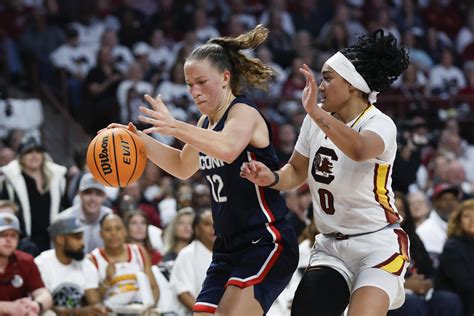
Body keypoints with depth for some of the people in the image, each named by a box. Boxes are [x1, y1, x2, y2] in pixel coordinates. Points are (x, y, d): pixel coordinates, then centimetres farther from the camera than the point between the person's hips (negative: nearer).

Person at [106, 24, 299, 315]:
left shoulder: (244, 112, -12)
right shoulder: (207, 122, 13)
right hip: (229, 248, 9)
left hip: (266, 244, -9)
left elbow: (228, 148, -36)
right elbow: (183, 166, 30)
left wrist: (176, 128, -45)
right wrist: (140, 139, 17)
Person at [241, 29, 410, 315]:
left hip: (377, 245, -6)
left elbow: (359, 150, -42)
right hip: (330, 246, 6)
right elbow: (298, 171, 15)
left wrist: (316, 113, -50)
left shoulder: (380, 124, -17)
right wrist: (271, 178, -7)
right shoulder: (316, 118, 2)